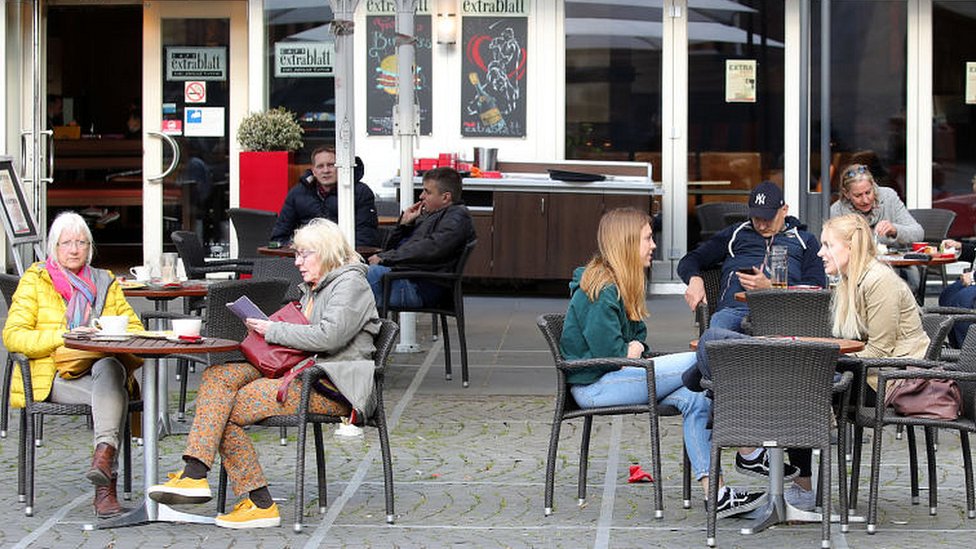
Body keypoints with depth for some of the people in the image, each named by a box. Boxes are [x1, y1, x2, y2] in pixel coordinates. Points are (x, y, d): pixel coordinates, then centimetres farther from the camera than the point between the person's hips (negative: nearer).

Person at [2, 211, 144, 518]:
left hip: (102, 368, 3)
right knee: (113, 396, -34)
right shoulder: (35, 281, 10)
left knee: (109, 368, -37)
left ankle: (103, 455, -54)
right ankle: (106, 482, -44)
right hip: (52, 377, -3)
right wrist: (64, 336, -15)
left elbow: (134, 328, 16)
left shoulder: (105, 283, 22)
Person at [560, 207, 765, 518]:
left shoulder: (618, 285, 16)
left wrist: (637, 349, 1)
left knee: (694, 399, -13)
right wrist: (630, 352, -2)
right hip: (594, 385, -10)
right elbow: (607, 351, -21)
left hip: (612, 377, 10)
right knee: (699, 362, -17)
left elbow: (635, 340, 24)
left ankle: (716, 494, -16)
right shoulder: (603, 290, -16)